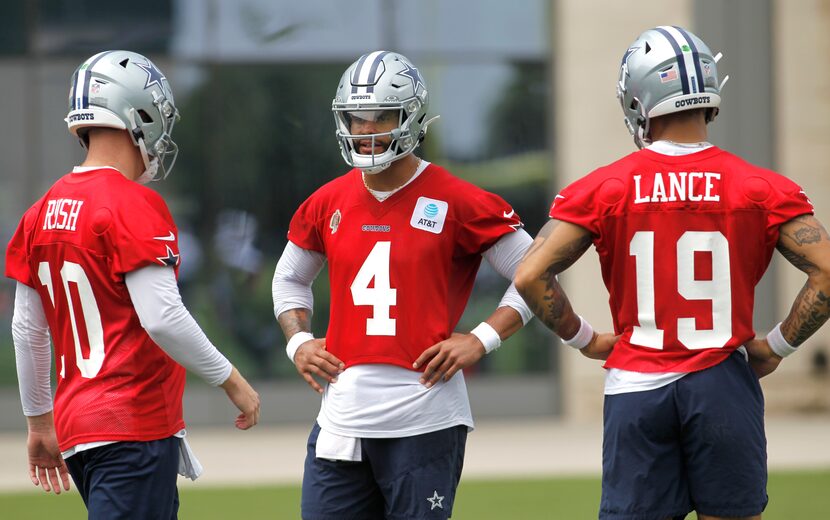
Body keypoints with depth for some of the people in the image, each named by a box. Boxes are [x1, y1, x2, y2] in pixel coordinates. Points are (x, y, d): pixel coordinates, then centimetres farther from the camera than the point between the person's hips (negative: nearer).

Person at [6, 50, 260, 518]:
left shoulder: (44, 212, 11)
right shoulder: (134, 207, -13)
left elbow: (26, 330, 16)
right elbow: (162, 318, -21)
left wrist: (39, 422, 25)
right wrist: (231, 380, -9)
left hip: (74, 424, 8)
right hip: (135, 427, -8)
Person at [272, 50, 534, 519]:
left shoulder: (455, 203, -4)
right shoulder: (329, 204, 10)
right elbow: (290, 278, 28)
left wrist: (482, 340, -8)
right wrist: (298, 341, 11)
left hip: (424, 420, -4)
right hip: (343, 417, 5)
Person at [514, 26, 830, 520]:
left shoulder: (603, 189, -2)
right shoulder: (762, 188, -2)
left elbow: (532, 276, -8)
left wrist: (584, 338, 6)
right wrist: (777, 346, 4)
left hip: (635, 388, 0)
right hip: (725, 386, 0)